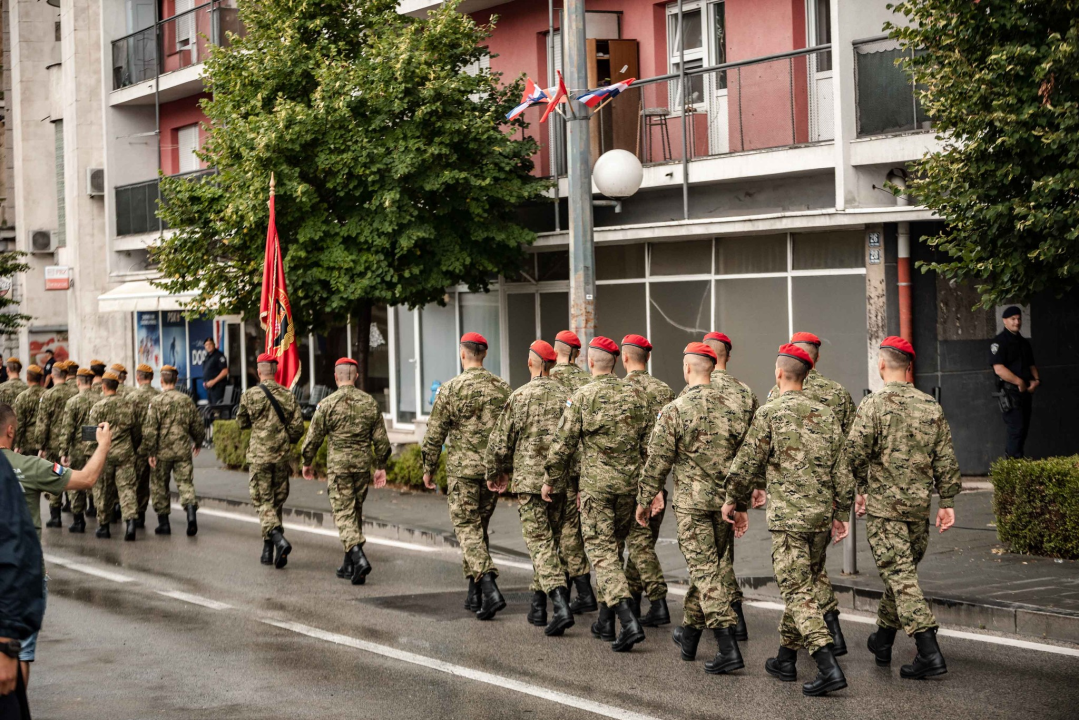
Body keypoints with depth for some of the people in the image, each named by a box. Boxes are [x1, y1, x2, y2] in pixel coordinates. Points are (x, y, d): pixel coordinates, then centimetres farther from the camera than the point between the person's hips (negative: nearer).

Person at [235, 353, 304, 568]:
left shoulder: (250, 395, -6)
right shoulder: (287, 395, 2)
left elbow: (241, 423, 6)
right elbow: (298, 426, -1)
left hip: (259, 455, -3)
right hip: (282, 456, 3)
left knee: (264, 502, -1)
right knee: (277, 501, 13)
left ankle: (279, 540, -24)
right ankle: (268, 550, 16)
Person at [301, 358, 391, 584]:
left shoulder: (327, 404, -7)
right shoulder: (370, 403, 3)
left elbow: (313, 438, -3)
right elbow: (381, 439, 5)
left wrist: (307, 463, 12)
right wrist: (380, 467, 14)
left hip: (338, 464, -4)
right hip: (363, 464, 4)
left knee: (344, 513, -4)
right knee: (356, 511, 15)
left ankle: (358, 557, -24)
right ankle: (349, 565, 22)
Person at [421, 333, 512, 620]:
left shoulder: (451, 389, -8)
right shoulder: (502, 388, 5)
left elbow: (434, 433, -6)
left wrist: (428, 468, 6)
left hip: (463, 469, -5)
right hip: (493, 468, 5)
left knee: (467, 527, -2)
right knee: (479, 526, 16)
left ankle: (489, 588, -20)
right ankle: (474, 594, 19)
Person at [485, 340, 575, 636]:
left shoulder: (520, 396, -7)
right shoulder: (566, 396, 4)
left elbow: (500, 440, -4)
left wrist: (495, 472, 12)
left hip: (528, 477, -4)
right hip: (560, 481, 4)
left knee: (540, 541, -6)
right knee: (550, 539, 16)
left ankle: (560, 604, -23)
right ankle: (537, 605, 25)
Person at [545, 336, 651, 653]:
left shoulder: (581, 398, -9)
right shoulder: (635, 395, 5)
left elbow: (563, 445, -6)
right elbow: (649, 442, 7)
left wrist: (552, 478, 9)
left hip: (596, 483, -5)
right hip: (630, 483, 5)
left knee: (602, 550, -3)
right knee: (613, 544, 17)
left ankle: (629, 621, -19)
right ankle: (605, 620, 23)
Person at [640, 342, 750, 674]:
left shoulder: (675, 410, -10)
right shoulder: (732, 407, 5)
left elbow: (657, 461, -8)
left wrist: (645, 500, 4)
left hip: (691, 501, -5)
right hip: (725, 500, 5)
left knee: (705, 571, -6)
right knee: (705, 568, 18)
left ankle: (728, 649, -15)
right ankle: (690, 635, 31)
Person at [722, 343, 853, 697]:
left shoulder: (770, 413, -7)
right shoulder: (825, 415, 9)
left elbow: (748, 463, -4)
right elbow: (842, 470, 10)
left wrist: (732, 500, 10)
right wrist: (841, 513, 18)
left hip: (787, 516, -6)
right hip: (821, 514, 6)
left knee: (799, 591, -7)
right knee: (806, 585, 18)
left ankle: (829, 667, -19)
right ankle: (786, 658, 28)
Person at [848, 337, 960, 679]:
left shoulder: (873, 404, -9)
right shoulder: (931, 406, 6)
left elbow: (856, 454, -11)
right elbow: (945, 459, 6)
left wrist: (859, 490, 5)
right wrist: (947, 501, 11)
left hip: (883, 503, -5)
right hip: (919, 502, 5)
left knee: (900, 574, -7)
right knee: (904, 571, 19)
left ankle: (929, 653, -17)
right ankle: (883, 640, 33)